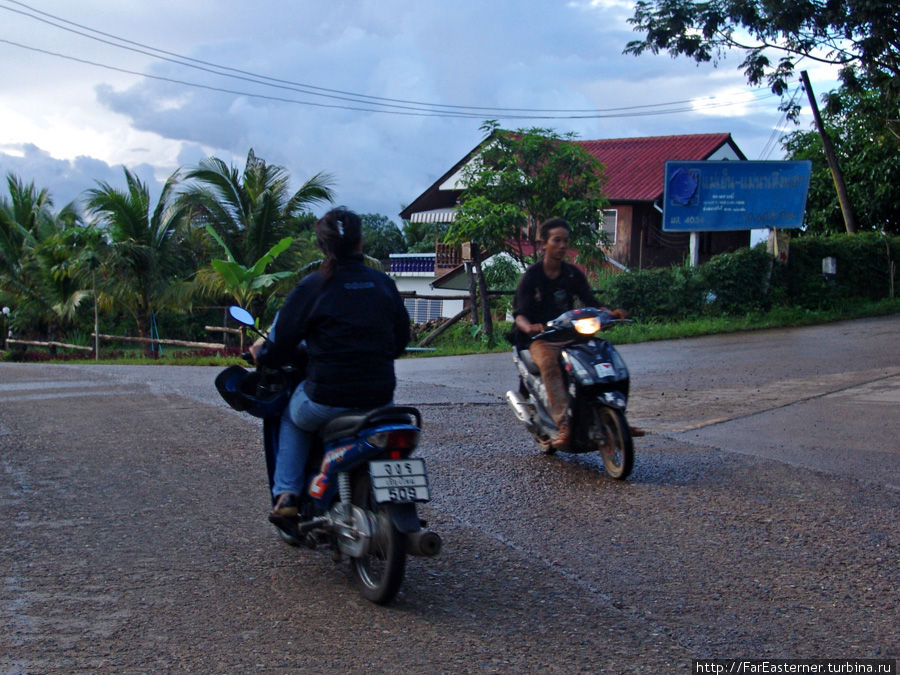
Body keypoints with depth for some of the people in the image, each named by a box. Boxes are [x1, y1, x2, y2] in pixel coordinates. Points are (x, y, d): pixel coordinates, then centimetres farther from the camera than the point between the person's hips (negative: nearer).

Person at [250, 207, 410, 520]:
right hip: (379, 397, 3)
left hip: (327, 398, -3)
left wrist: (261, 353, 19)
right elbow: (401, 339, 14)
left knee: (292, 416, 30)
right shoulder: (384, 284, 5)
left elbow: (281, 345, -4)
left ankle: (286, 494, 17)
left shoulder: (312, 286, -6)